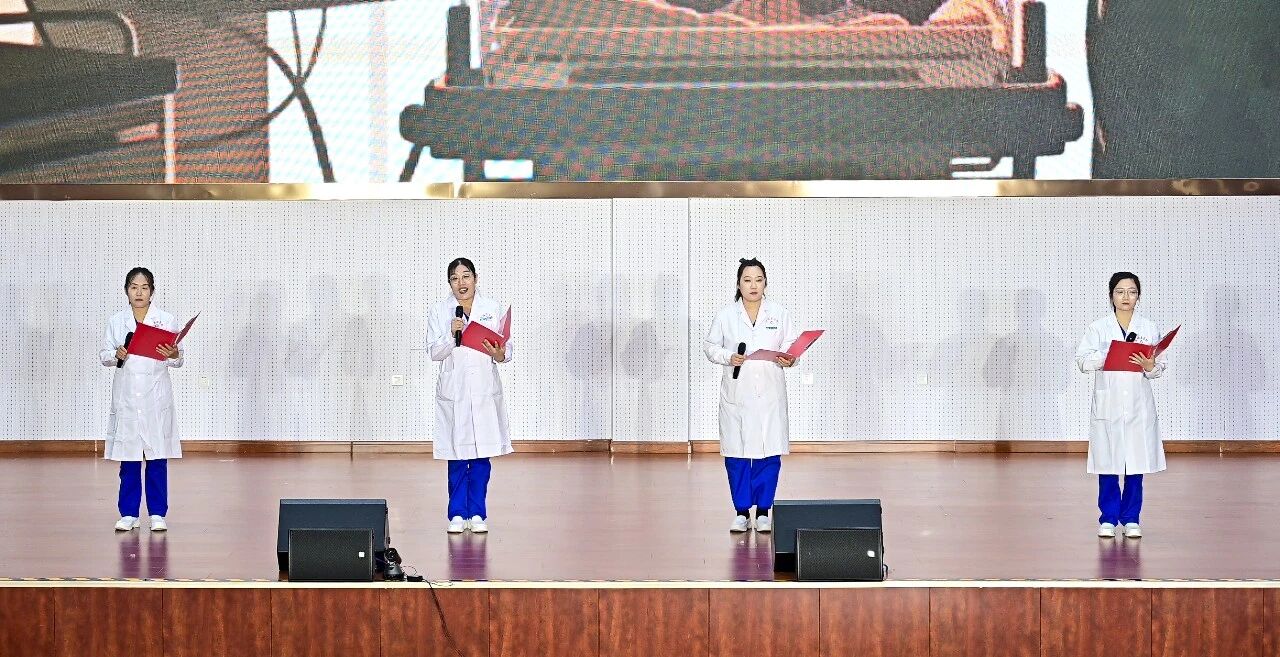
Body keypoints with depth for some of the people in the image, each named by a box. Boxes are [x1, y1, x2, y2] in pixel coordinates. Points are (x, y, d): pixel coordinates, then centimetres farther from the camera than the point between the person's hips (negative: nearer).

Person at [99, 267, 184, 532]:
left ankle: (157, 514, 8)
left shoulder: (167, 321, 3)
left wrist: (173, 355, -18)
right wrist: (116, 355, -14)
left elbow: (178, 360, 4)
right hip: (126, 396, 1)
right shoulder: (116, 321, 6)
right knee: (128, 458, 3)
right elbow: (103, 354, 7)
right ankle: (128, 514, 11)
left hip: (156, 397, -1)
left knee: (157, 458, 1)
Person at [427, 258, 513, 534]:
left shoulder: (492, 309, 6)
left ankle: (477, 514, 12)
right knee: (456, 456, 1)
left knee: (482, 456, 3)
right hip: (453, 391, -1)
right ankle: (457, 514, 11)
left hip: (485, 391, 1)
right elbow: (434, 352, -2)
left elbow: (507, 346, 5)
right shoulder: (440, 312, 4)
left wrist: (500, 354, -17)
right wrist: (451, 335, -18)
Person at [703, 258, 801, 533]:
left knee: (769, 453, -1)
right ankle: (741, 512, 11)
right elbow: (710, 345, 8)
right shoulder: (726, 315, 5)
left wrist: (789, 359, -15)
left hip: (770, 394, 0)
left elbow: (792, 345, 7)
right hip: (736, 394, 0)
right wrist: (728, 357, -11)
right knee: (736, 453, 0)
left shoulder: (779, 313, 6)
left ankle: (763, 512, 10)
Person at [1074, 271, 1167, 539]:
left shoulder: (1149, 328, 7)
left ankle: (1131, 518, 13)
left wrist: (1149, 366, -16)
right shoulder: (1098, 328, 4)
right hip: (1107, 405, -1)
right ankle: (1108, 519, 11)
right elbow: (1083, 360, -4)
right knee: (1107, 465, 0)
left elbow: (1160, 367, 5)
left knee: (1136, 466, 2)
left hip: (1139, 406, 1)